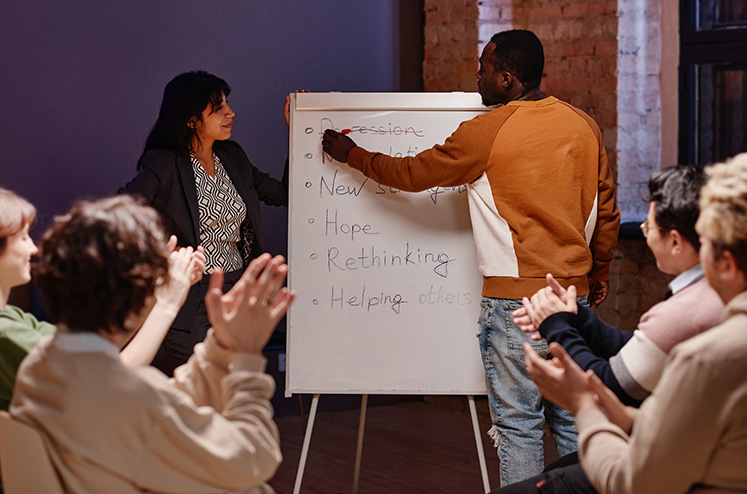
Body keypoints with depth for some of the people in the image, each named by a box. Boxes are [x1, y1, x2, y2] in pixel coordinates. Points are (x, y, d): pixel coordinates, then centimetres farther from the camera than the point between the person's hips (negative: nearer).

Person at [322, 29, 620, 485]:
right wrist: (600, 269, 27)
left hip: (515, 298, -6)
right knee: (571, 420, 13)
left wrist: (352, 154, 16)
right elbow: (606, 208, 13)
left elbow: (412, 173, 1)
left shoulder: (485, 132, -10)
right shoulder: (583, 125, 6)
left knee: (518, 424, 0)